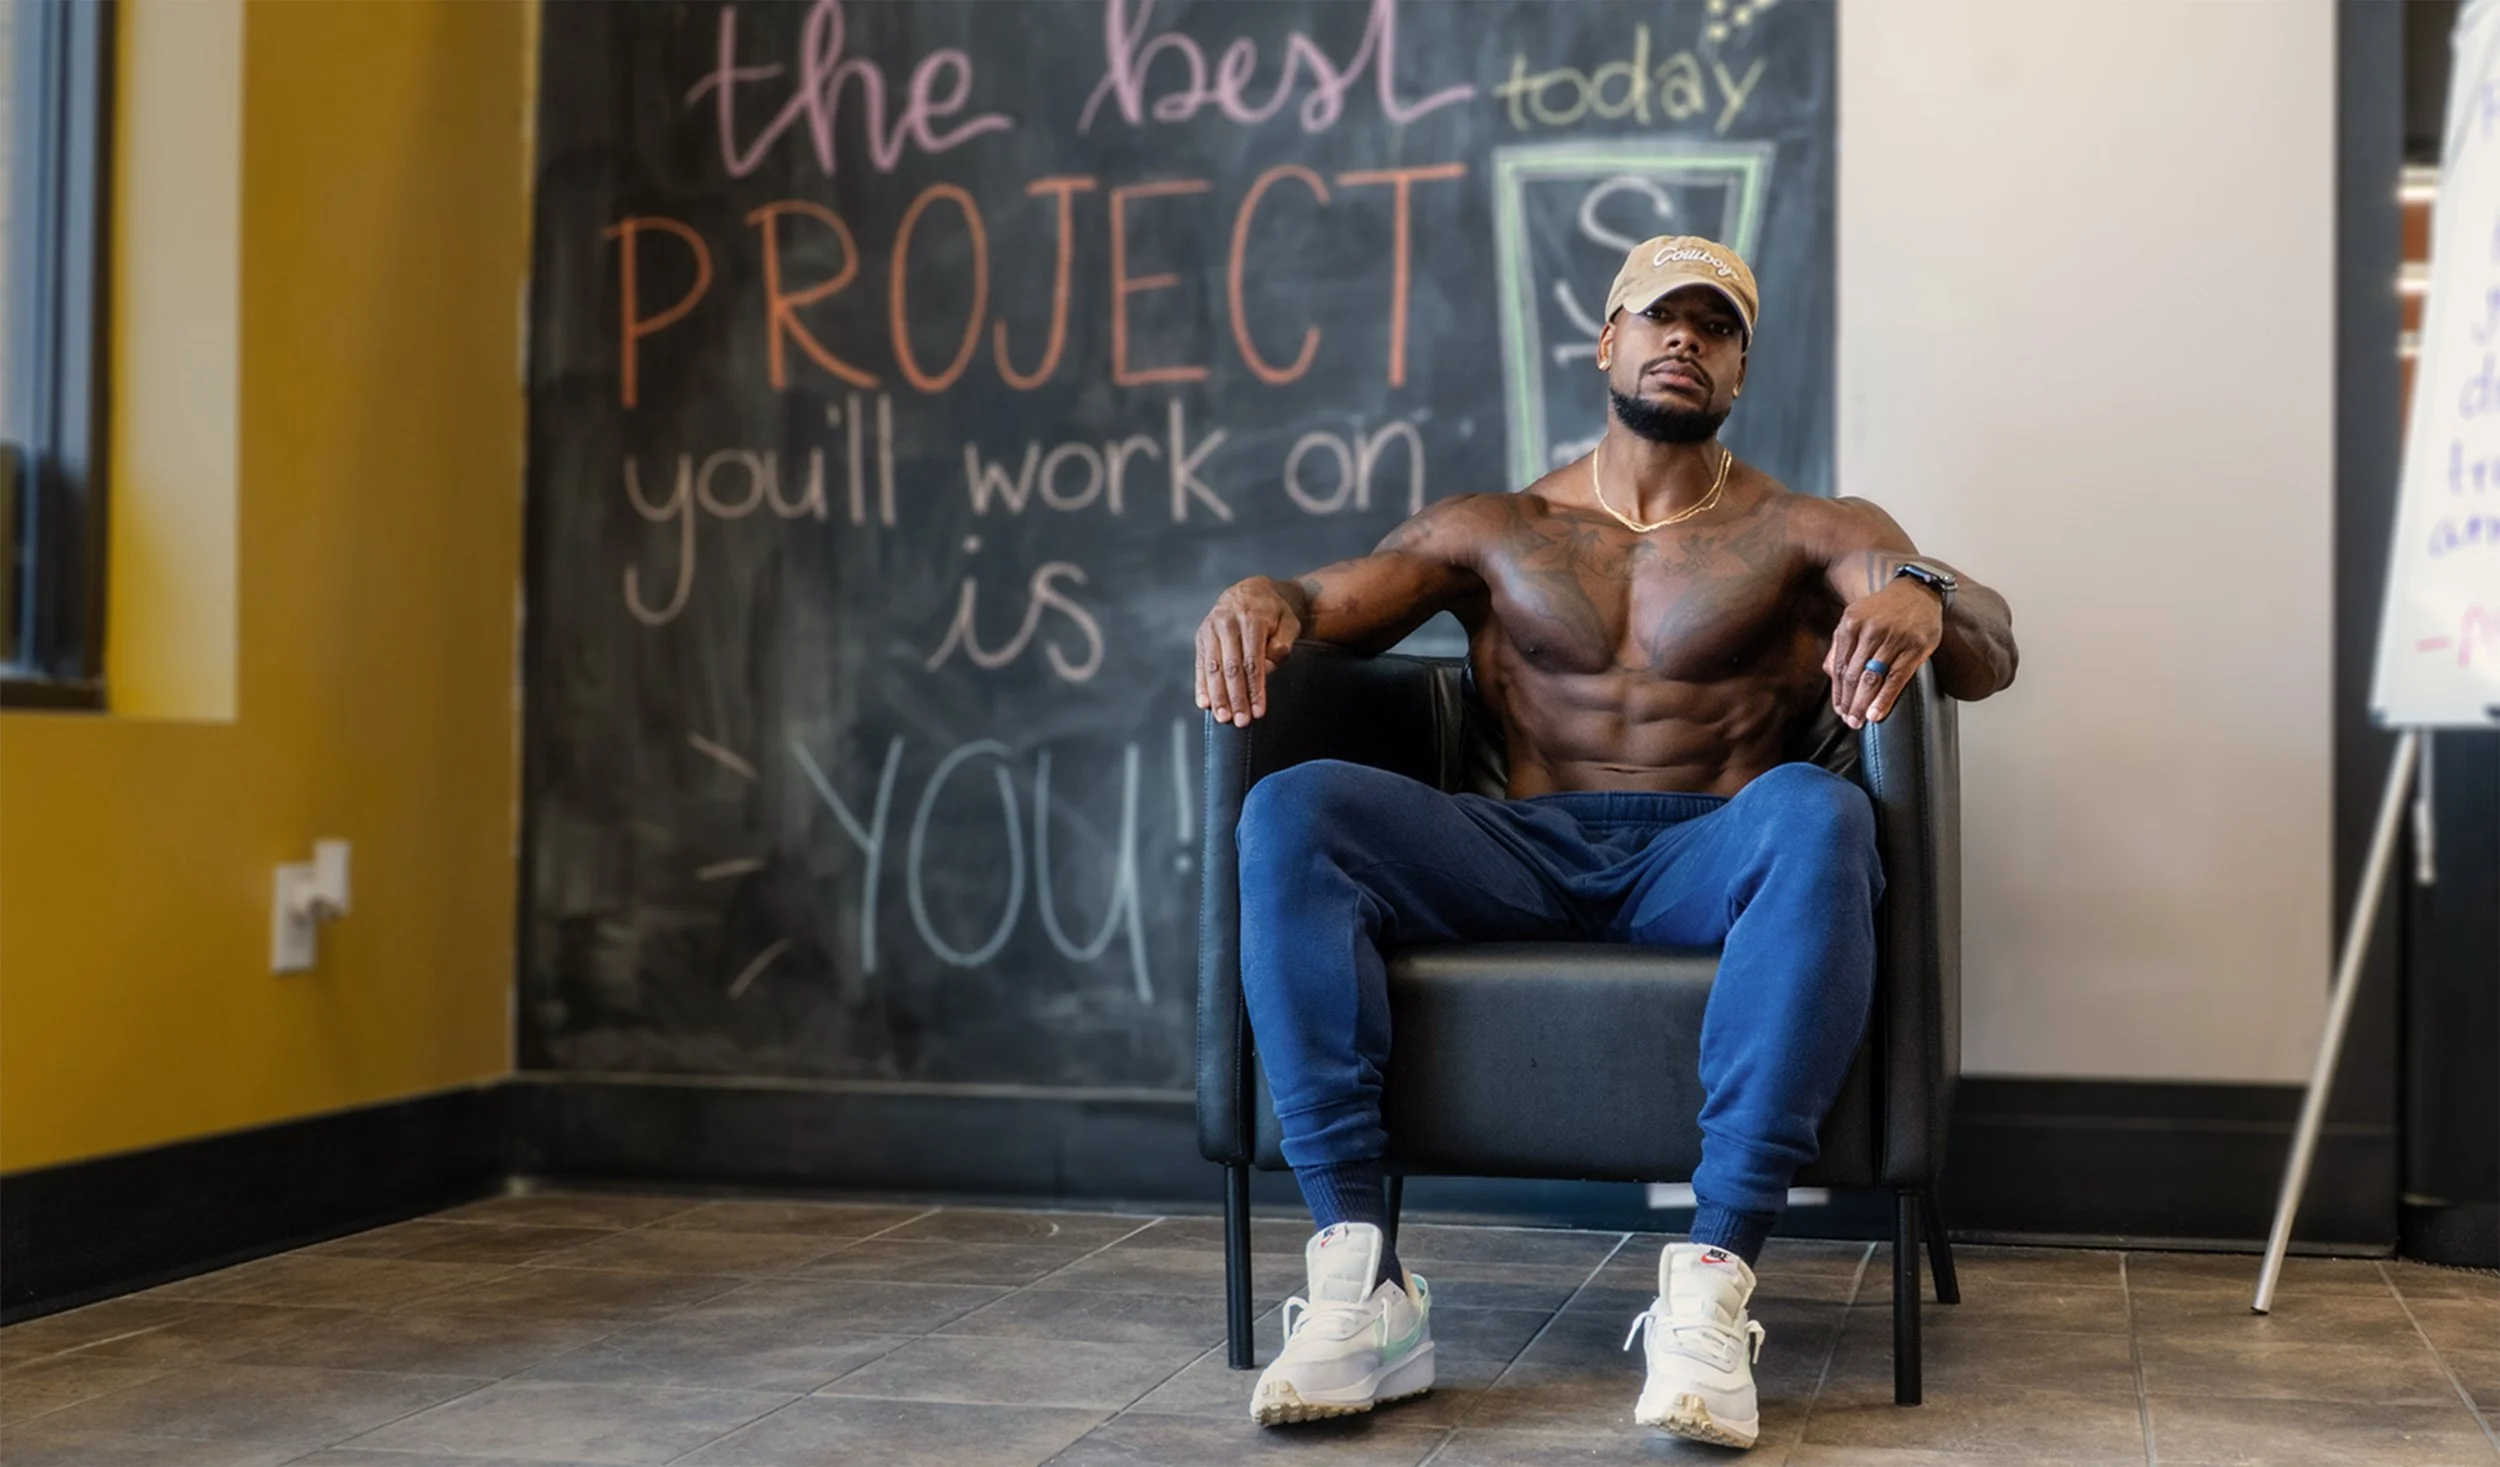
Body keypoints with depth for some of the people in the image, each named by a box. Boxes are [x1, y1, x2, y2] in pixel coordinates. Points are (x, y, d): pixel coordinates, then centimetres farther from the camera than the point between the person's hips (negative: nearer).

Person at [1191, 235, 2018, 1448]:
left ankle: (1713, 1281, -41)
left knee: (1815, 813, -36)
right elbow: (1335, 600, 8)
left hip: (1704, 857, -1)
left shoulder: (1803, 532, 15)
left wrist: (1919, 597, -26)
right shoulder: (1495, 531, 21)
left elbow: (1989, 650, 0)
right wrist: (1261, 600, -19)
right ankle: (1361, 1281, -34)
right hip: (1525, 851, 2)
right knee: (1290, 813, -26)